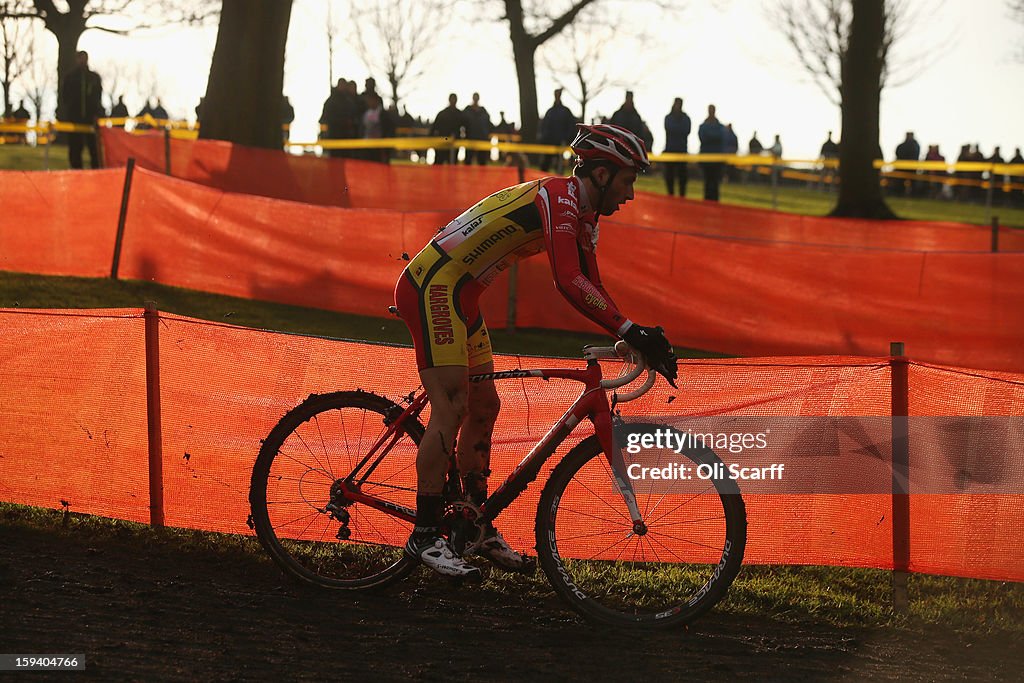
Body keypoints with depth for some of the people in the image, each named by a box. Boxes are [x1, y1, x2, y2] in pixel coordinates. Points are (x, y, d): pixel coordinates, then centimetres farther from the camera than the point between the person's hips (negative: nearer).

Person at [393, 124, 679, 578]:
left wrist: (640, 340, 2)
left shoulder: (581, 214, 13)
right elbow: (570, 283, -32)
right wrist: (632, 332, -35)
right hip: (432, 287, -11)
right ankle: (424, 536, -13)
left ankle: (479, 530, 18)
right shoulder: (558, 199, -20)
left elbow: (591, 290, 13)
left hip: (459, 296, 11)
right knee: (452, 406, -15)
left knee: (483, 407, 12)